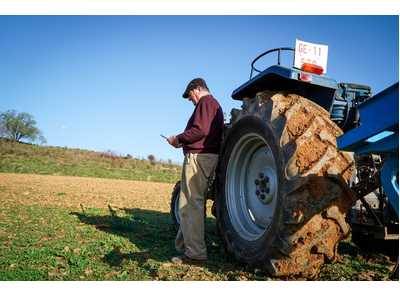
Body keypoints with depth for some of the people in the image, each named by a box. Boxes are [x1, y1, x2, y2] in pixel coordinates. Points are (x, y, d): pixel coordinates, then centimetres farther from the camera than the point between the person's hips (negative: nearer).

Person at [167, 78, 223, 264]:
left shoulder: (205, 101, -6)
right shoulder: (215, 104, 26)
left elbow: (201, 130, -20)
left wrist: (178, 139, -8)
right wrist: (184, 142, 18)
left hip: (198, 156, -11)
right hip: (210, 157, 11)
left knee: (191, 204, -9)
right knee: (195, 203, 14)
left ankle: (195, 252, -5)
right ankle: (184, 245, 24)